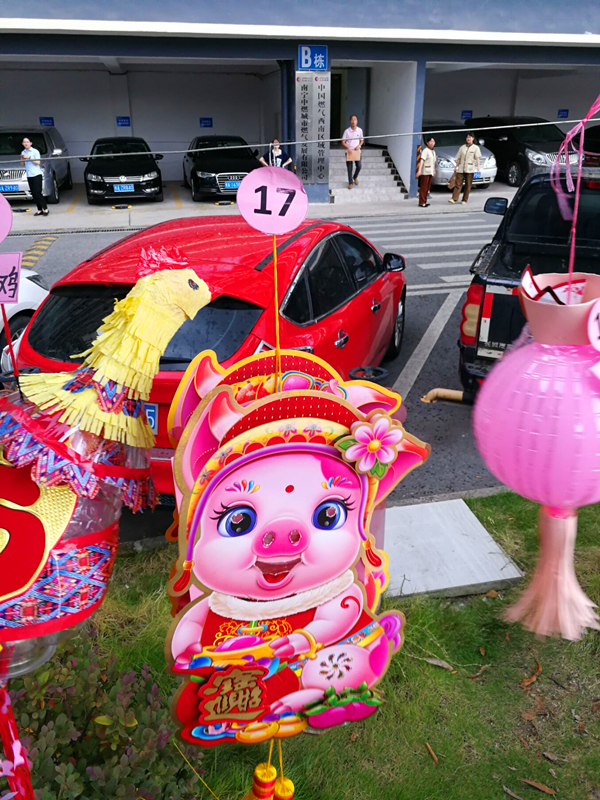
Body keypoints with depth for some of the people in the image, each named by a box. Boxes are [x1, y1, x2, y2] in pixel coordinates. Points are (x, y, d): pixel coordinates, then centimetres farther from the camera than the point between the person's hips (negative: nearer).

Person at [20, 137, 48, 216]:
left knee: (38, 192, -13)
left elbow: (38, 162, -8)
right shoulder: (23, 152, 15)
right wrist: (22, 159, -1)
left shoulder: (35, 151, -1)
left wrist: (29, 157, -13)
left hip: (37, 174, -5)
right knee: (34, 194, 3)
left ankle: (45, 209, -7)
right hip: (29, 175, 5)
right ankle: (39, 210, 7)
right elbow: (22, 164, 18)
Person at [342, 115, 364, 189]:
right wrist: (348, 148, -17)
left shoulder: (360, 130, 0)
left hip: (357, 151, 2)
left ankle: (355, 177, 26)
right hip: (349, 151, -1)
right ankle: (350, 182, 15)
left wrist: (359, 145, -9)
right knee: (349, 168, 1)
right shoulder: (347, 131, -7)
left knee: (359, 166, -4)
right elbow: (343, 142, -3)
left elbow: (362, 140, 11)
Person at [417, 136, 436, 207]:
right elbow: (422, 160, -20)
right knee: (423, 187, -9)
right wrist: (419, 170, -30)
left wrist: (434, 171, 28)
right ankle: (421, 203, -9)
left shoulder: (433, 151, 17)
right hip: (425, 172, -8)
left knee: (427, 188, 8)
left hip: (430, 172, 8)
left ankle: (424, 202, 13)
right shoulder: (425, 150, -9)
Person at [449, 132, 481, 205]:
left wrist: (478, 167, -17)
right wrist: (456, 167, 11)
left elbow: (478, 158, -3)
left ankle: (464, 200, 5)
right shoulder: (462, 147, 15)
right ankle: (454, 199, -15)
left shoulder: (476, 147, 6)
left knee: (468, 185, 0)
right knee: (458, 184, -8)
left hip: (470, 169, -2)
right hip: (461, 169, 2)